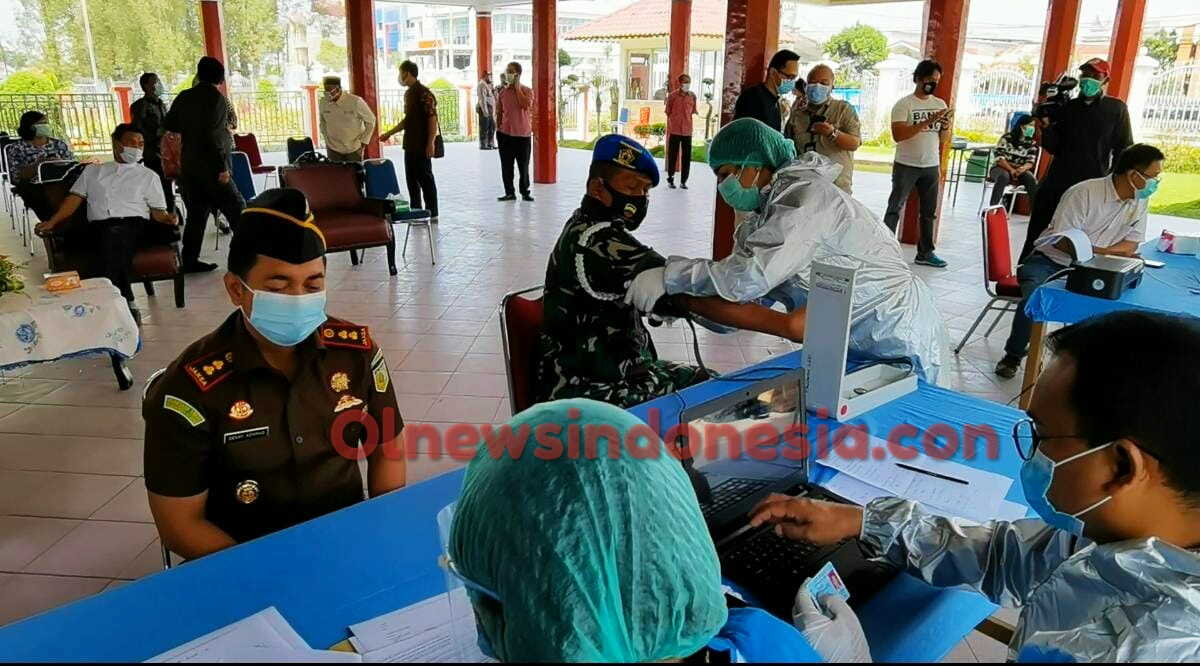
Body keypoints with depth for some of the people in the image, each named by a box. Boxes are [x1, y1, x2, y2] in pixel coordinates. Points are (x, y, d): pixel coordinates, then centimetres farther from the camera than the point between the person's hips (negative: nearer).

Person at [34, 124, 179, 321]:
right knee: (112, 239, -37)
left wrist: (167, 219, -9)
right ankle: (125, 303, -39)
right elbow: (75, 199, 20)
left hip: (135, 225, -1)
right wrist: (51, 222, 7)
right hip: (101, 227, 1)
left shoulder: (149, 176, 22)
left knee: (114, 236, -38)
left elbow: (157, 211, 14)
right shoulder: (92, 170, 28)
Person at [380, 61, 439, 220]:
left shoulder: (424, 93, -12)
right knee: (411, 179, 11)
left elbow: (433, 118, -18)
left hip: (422, 146, -9)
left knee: (425, 179, -3)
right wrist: (389, 133, 25)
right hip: (410, 145, 9)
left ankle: (432, 214, 5)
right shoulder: (408, 93, 15)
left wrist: (430, 143, -23)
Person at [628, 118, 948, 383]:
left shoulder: (803, 195, -23)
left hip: (898, 342, -8)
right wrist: (679, 300, -13)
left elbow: (750, 275, -34)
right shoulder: (768, 211, 5)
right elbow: (746, 297, -1)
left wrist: (669, 277, -28)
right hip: (859, 343, 9)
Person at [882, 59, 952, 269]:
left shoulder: (940, 104, 8)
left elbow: (944, 140, 10)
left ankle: (925, 252, 18)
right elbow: (898, 135, -20)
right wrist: (928, 122, -24)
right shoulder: (904, 104, -7)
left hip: (931, 166, 5)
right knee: (895, 208, -2)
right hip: (906, 165, -5)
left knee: (929, 211, 10)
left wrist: (946, 126, -12)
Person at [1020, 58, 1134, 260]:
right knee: (1036, 236, 2)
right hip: (1057, 183, 3)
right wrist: (1046, 124, -11)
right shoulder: (1066, 107, 10)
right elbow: (1053, 147, 6)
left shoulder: (1116, 109, 4)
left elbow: (1123, 149, 2)